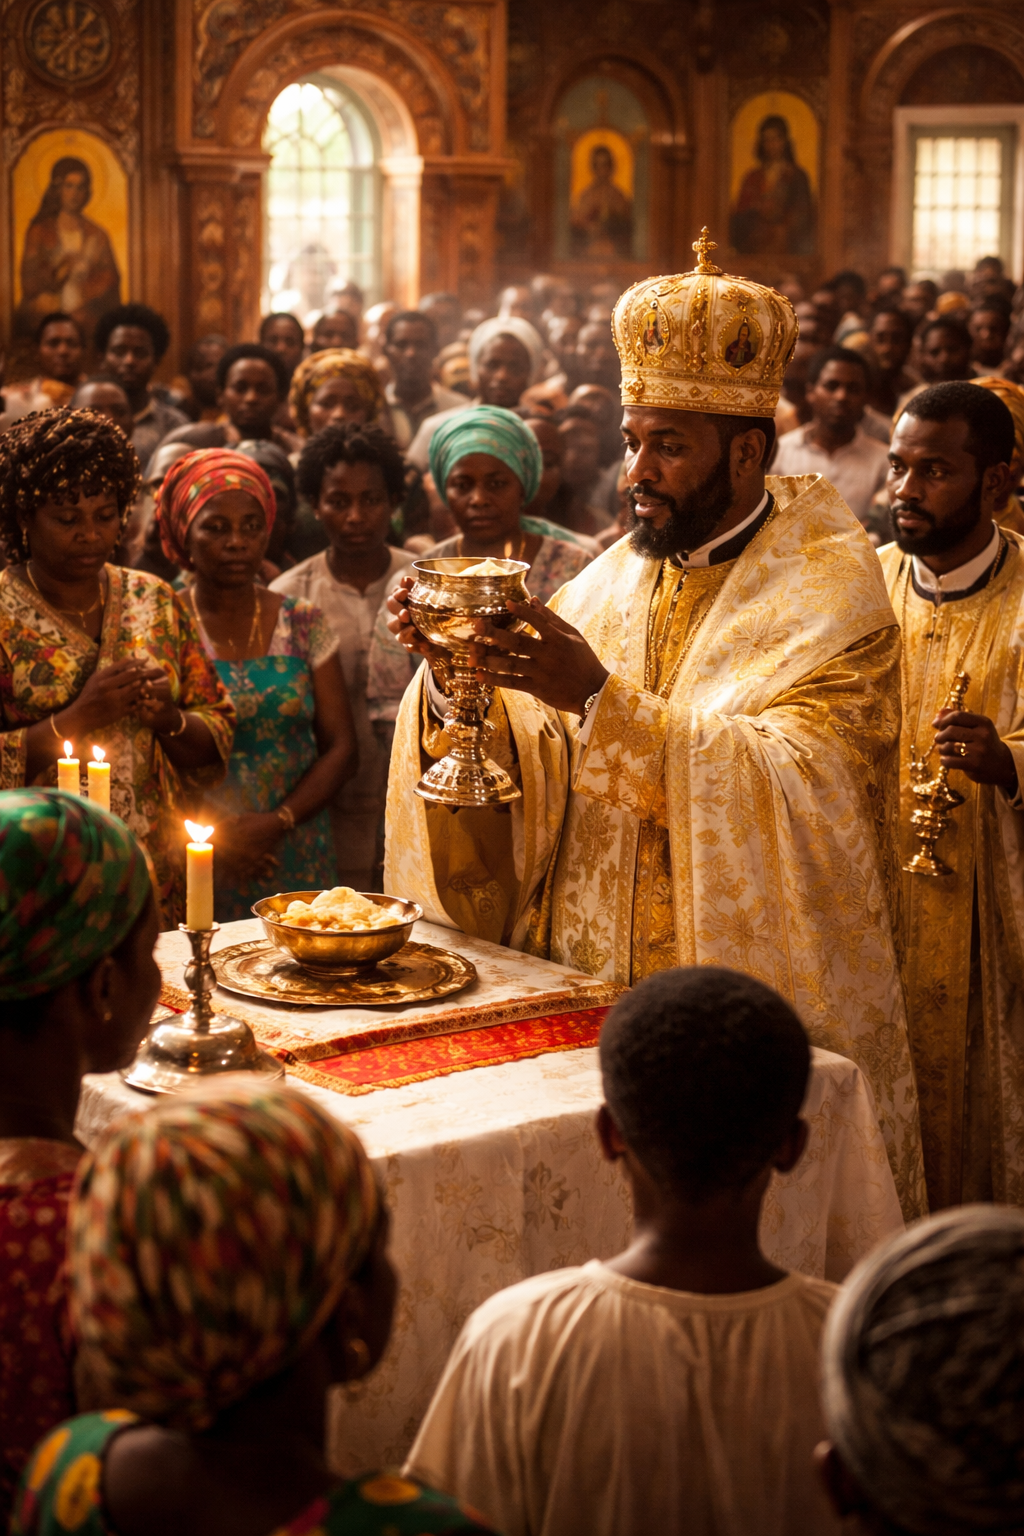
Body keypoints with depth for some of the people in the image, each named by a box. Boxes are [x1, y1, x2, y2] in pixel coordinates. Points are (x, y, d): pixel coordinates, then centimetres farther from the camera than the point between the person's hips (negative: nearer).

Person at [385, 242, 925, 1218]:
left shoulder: (831, 596, -9)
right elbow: (524, 766, 3)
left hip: (745, 995, -5)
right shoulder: (616, 577, 8)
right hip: (585, 990, 5)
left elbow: (789, 790, -24)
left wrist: (602, 698, -32)